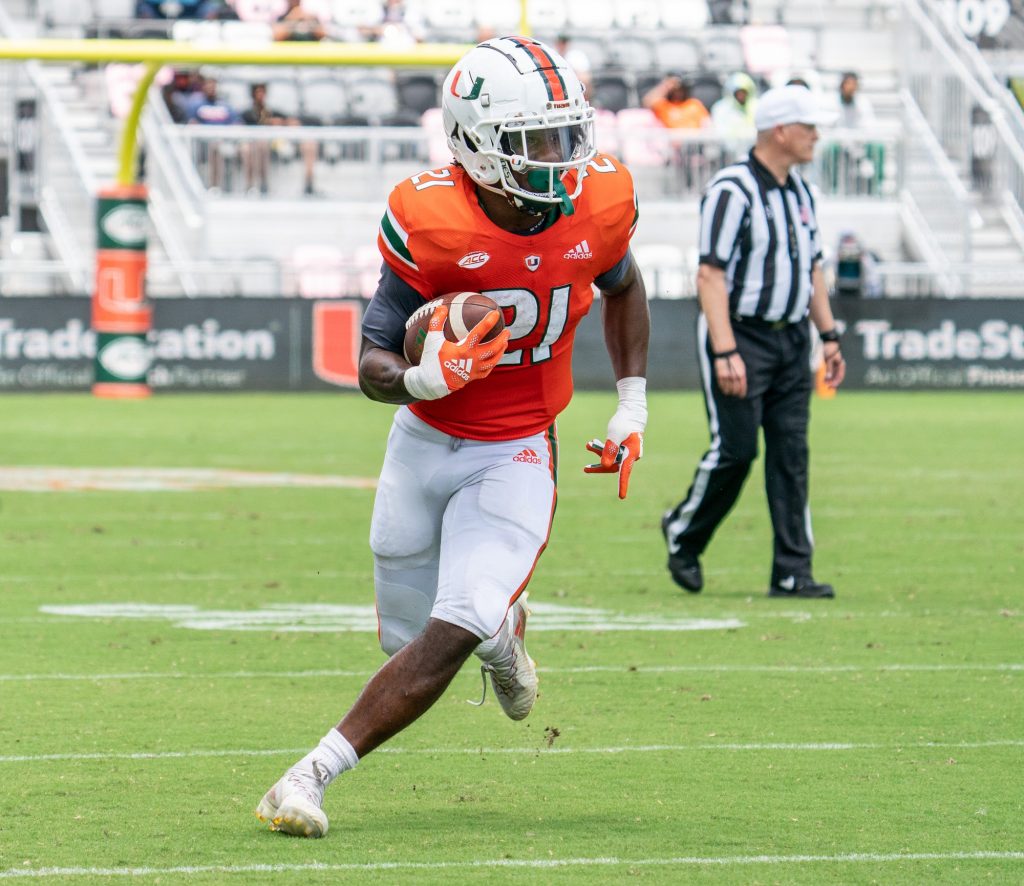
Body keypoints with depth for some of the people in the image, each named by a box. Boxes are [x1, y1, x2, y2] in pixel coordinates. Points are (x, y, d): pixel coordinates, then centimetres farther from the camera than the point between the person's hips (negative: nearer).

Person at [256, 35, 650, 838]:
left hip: (516, 458, 0)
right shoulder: (429, 222, -21)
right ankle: (502, 627, 47)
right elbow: (373, 364, -16)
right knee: (410, 634, 11)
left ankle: (312, 776, -12)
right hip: (425, 442, 0)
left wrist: (633, 405, 10)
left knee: (451, 635, -19)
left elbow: (621, 287, 13)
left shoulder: (599, 203, -12)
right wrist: (423, 379, -39)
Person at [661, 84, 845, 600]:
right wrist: (725, 353, -25)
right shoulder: (732, 190, -13)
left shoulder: (799, 191, 13)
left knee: (791, 455, 2)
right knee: (735, 449, -8)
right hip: (741, 335, -7)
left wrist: (829, 335, 15)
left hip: (792, 339, 7)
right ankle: (683, 535, 16)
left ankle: (792, 573, 1)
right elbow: (710, 274, -18)